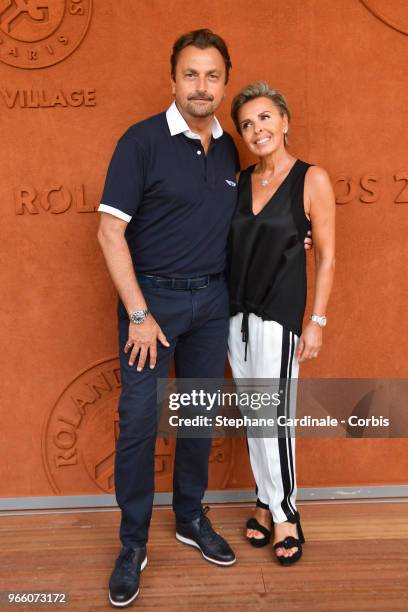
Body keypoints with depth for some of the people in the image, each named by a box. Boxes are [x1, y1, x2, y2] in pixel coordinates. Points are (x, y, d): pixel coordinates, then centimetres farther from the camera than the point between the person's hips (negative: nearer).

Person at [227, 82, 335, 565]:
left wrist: (317, 321, -9)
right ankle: (267, 503, 28)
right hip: (237, 312, 5)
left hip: (279, 312, -5)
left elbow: (326, 256, -5)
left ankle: (284, 512, 17)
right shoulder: (240, 181, 9)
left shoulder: (312, 179, -5)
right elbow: (230, 248, 12)